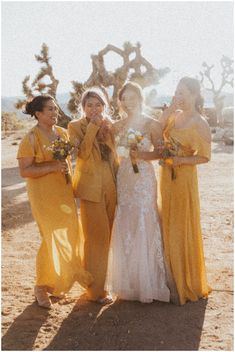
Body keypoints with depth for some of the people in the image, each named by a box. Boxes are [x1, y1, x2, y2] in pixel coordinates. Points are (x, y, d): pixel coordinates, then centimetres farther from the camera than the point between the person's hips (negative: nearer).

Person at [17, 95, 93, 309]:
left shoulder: (63, 132, 8)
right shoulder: (31, 138, -12)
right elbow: (24, 170, -16)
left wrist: (71, 187, 15)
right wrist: (53, 167, -23)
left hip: (64, 193, 7)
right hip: (44, 196, -7)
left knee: (68, 237, 8)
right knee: (53, 239, -6)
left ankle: (57, 283, 26)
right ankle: (42, 287, 13)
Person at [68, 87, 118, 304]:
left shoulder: (109, 125, 11)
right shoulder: (76, 126, -3)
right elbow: (82, 153, -18)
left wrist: (119, 183, 11)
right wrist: (92, 128, -17)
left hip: (111, 187, 5)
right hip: (91, 188, -5)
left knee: (106, 236, 14)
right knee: (97, 237, -3)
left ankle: (103, 277, 31)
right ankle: (96, 290, 8)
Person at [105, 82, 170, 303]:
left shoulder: (151, 124, -3)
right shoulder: (118, 126, 9)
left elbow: (160, 152, -5)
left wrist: (141, 155, -20)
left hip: (144, 179, -4)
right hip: (124, 178, 4)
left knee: (144, 227, -2)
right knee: (124, 229, 8)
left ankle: (147, 284, 13)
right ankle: (127, 283, 23)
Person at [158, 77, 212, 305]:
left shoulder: (199, 123, -14)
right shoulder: (175, 115, 5)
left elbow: (205, 157, -11)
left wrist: (181, 160, -22)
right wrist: (170, 108, -8)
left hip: (183, 177, -7)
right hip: (166, 175, 7)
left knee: (181, 229, 3)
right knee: (168, 227, 13)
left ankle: (186, 285, 20)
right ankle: (172, 278, 28)